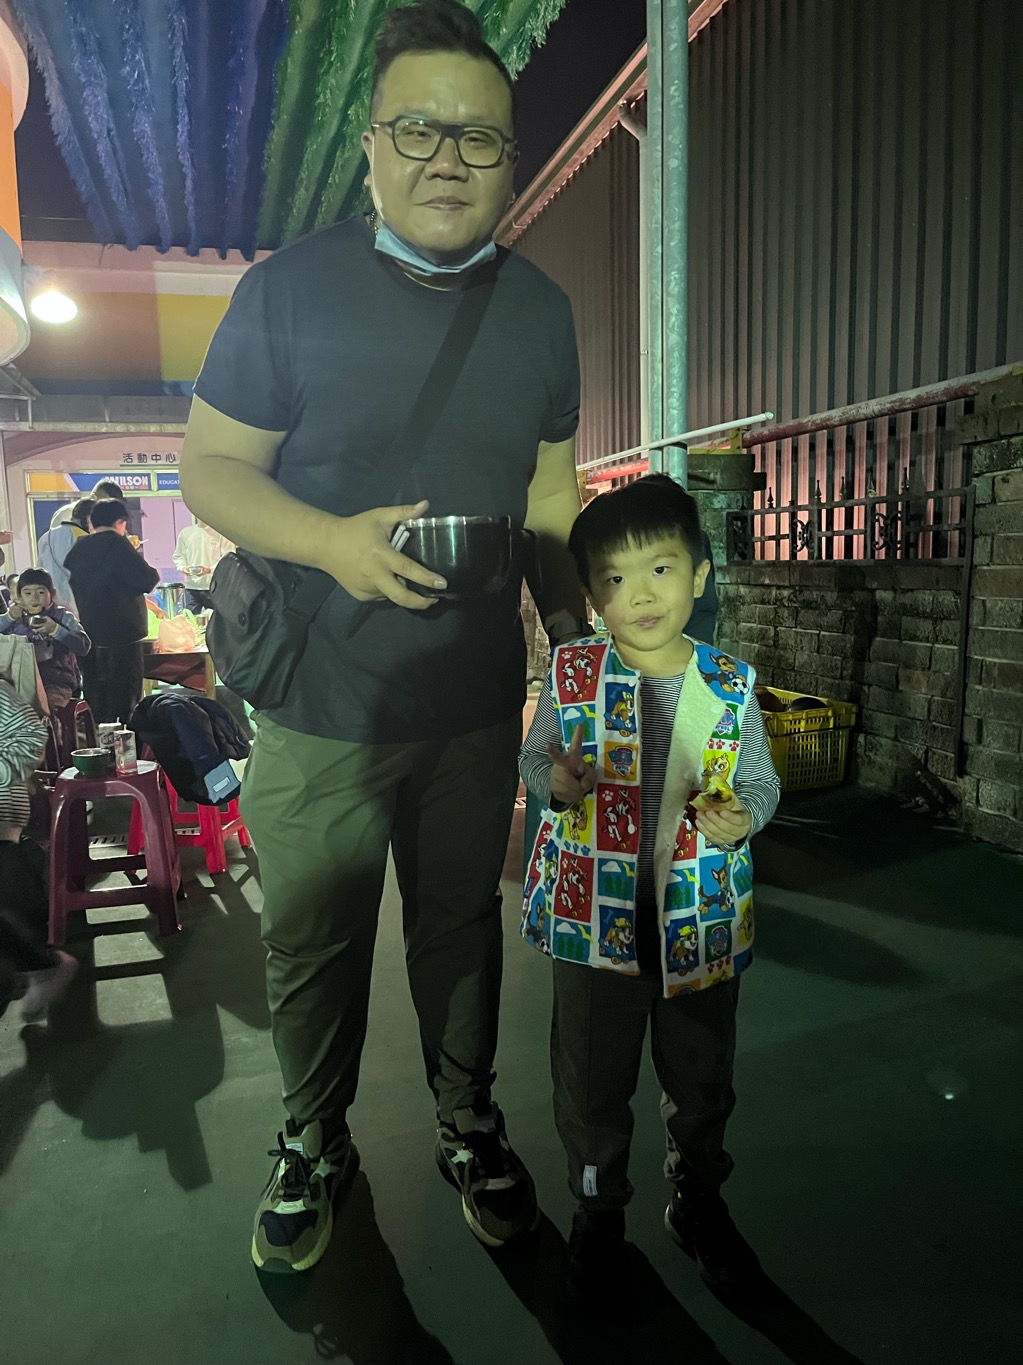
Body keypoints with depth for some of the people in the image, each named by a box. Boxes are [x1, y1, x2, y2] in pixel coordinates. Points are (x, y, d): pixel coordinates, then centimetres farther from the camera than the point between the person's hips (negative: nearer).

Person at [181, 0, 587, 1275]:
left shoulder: (542, 309, 5)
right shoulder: (288, 288, -6)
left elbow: (549, 497, 10)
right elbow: (209, 465, -6)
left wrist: (578, 641, 4)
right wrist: (336, 540, -23)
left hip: (478, 705, 3)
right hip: (317, 703, -2)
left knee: (460, 927, 17)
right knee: (311, 944, 14)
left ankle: (468, 1127, 42)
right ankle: (314, 1142, 40)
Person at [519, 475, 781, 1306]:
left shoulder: (730, 684, -6)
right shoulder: (571, 673, -8)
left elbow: (761, 781, 4)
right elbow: (533, 757, 4)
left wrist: (742, 818, -18)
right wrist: (555, 782, -19)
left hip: (703, 921, 1)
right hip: (594, 918, 0)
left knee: (703, 1081, 19)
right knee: (592, 1084, 15)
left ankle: (699, 1202, 47)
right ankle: (599, 1213, 42)